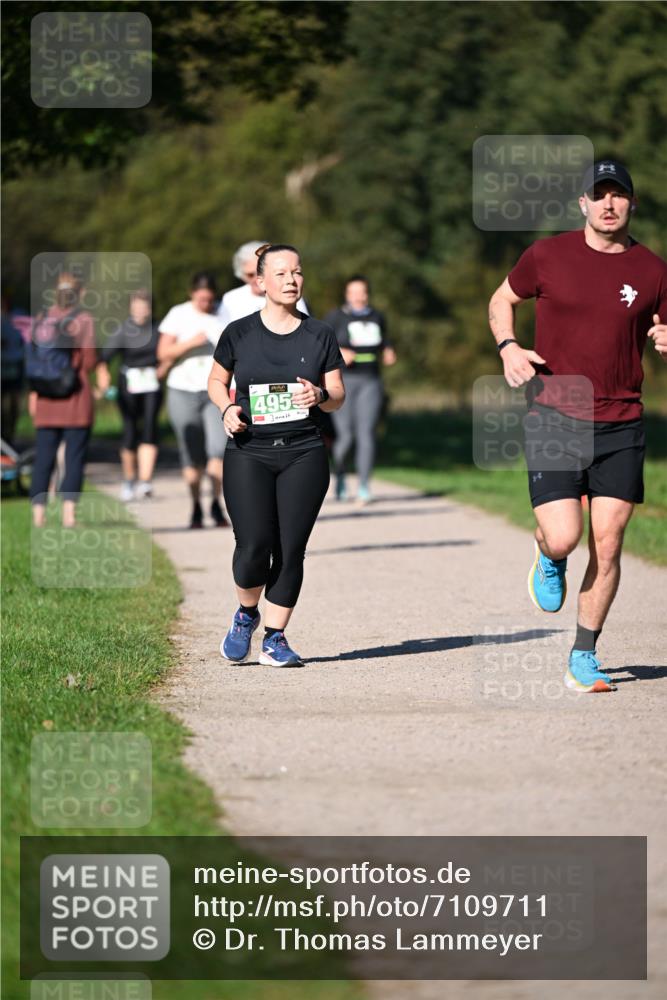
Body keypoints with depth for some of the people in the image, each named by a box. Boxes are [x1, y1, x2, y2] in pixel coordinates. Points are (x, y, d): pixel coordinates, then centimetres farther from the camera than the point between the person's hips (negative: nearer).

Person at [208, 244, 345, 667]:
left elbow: (338, 395, 10)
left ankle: (276, 637, 10)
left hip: (304, 454, 1)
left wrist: (320, 395, -12)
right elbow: (216, 381, 17)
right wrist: (227, 408, -4)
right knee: (254, 546, -11)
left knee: (291, 550, -3)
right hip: (249, 454, -1)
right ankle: (246, 614, 18)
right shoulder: (240, 333, 4)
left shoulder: (320, 335, 7)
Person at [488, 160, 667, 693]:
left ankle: (584, 656, 13)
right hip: (555, 422, -2)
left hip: (621, 427, 2)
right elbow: (501, 299, 15)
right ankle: (549, 560, 26)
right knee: (564, 537, -13)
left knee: (607, 544, -1)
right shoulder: (547, 255, -1)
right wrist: (508, 346, -4)